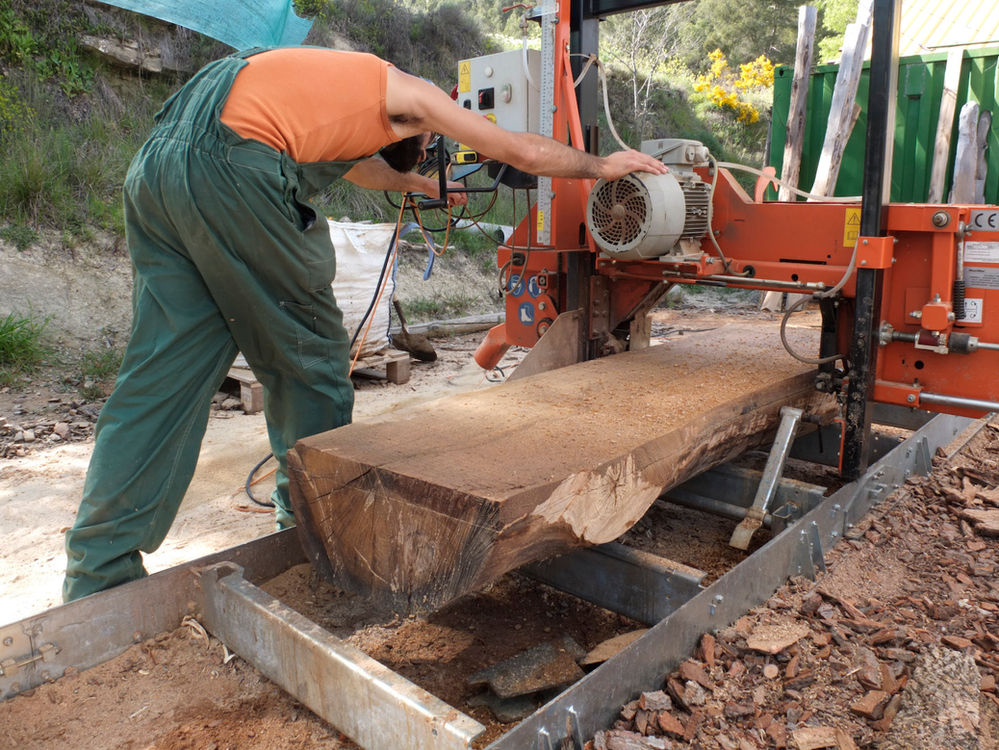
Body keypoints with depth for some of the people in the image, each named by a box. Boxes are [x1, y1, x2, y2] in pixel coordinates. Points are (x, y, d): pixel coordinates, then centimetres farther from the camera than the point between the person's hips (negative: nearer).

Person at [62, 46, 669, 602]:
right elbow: (523, 151, 17)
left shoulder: (332, 80, 35)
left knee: (161, 377, 7)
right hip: (232, 171, -8)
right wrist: (601, 165, 32)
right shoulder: (408, 92, 13)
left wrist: (421, 184, 68)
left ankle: (97, 577, 9)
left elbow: (358, 166, 55)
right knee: (309, 355, 7)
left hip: (156, 166, 9)